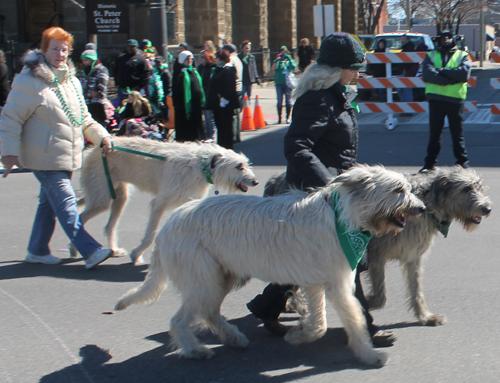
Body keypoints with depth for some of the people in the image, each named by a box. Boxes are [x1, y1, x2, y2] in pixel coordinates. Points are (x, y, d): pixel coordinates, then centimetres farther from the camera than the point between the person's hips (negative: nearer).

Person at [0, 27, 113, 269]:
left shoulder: (72, 81, 13)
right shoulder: (29, 82, -11)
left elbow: (83, 118, 22)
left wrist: (101, 136, 10)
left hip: (67, 157, 8)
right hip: (45, 158, -8)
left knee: (49, 203, 15)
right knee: (66, 204, -12)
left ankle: (37, 250, 27)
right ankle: (90, 251, -14)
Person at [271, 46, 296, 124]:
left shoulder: (290, 60, 11)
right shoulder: (278, 61, 10)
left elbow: (294, 66, -10)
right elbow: (273, 68, -8)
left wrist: (289, 58, -16)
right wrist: (277, 60, -14)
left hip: (288, 83, 0)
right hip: (279, 83, 0)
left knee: (288, 101, 2)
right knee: (279, 101, 0)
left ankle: (288, 118, 11)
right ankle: (279, 118, 8)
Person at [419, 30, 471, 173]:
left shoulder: (462, 55, 9)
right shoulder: (431, 55, 12)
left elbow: (464, 73, -11)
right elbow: (427, 74, -8)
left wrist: (441, 70, -10)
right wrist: (451, 79, -14)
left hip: (455, 98, -1)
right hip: (435, 98, 1)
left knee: (457, 132, 3)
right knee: (434, 132, 5)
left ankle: (463, 160, 12)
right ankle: (430, 162, 11)